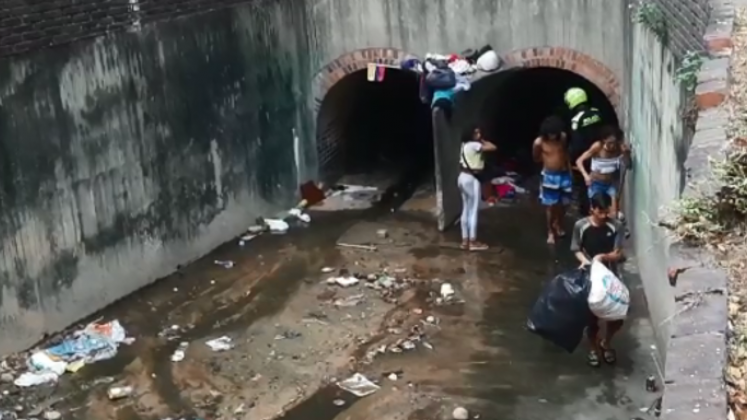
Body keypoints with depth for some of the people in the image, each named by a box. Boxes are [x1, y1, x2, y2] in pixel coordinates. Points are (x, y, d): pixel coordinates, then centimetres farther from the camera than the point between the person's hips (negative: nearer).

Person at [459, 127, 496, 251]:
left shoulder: (465, 145, 10)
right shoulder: (474, 145, -17)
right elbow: (493, 147, -20)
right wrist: (482, 140, -4)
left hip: (463, 177, 10)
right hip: (471, 179, -10)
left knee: (466, 210, 14)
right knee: (474, 210, -2)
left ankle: (465, 240, 18)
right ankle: (473, 242, 3)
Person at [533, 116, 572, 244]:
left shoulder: (563, 138, -5)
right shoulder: (539, 142, -14)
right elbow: (536, 158, 2)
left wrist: (569, 169, 13)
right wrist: (548, 159, -3)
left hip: (564, 174, 3)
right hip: (549, 176, -3)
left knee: (562, 204, 14)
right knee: (551, 206, 0)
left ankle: (558, 225, 38)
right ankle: (550, 232, 14)